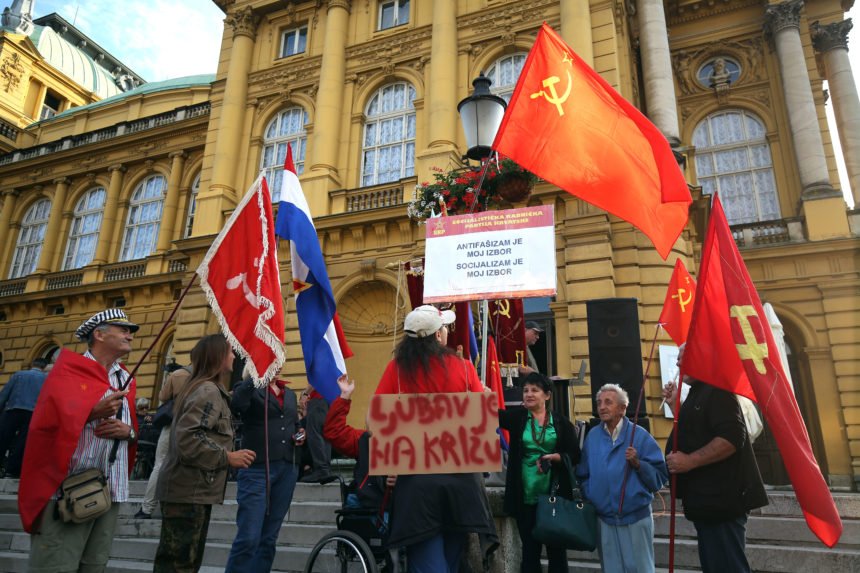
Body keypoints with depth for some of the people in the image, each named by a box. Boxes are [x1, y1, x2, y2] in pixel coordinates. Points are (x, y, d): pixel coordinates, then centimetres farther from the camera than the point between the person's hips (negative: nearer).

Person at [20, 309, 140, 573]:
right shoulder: (67, 370, -2)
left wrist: (128, 431, -2)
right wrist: (93, 412, -18)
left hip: (111, 492, 6)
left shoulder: (126, 380, 16)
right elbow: (45, 422, -10)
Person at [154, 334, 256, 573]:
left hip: (190, 490, 10)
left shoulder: (199, 387, 18)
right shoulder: (209, 391, -15)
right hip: (189, 491, -10)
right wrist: (228, 457, -19)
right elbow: (187, 438, -26)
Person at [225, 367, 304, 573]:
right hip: (257, 468, -6)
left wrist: (298, 437, 6)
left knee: (269, 539, 10)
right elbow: (236, 404, -24)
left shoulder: (290, 394, 17)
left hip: (287, 469, 6)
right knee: (248, 538, -10)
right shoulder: (249, 389, 0)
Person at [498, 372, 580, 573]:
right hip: (526, 497, 1)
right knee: (530, 551, 9)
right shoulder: (516, 418, 4)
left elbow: (574, 455, 0)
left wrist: (552, 457, -18)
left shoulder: (562, 423, 2)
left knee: (557, 550, 10)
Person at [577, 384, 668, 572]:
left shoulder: (639, 435, -6)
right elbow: (583, 475, 12)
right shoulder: (592, 436, 5)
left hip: (636, 518, -3)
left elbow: (660, 475, -10)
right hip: (604, 519, 3)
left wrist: (638, 464, -24)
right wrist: (590, 498, 0)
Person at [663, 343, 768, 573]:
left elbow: (732, 438, -27)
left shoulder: (716, 390, -16)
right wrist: (675, 405, 15)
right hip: (708, 499, 11)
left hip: (721, 499, -11)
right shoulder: (698, 393, 17)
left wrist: (690, 461, -26)